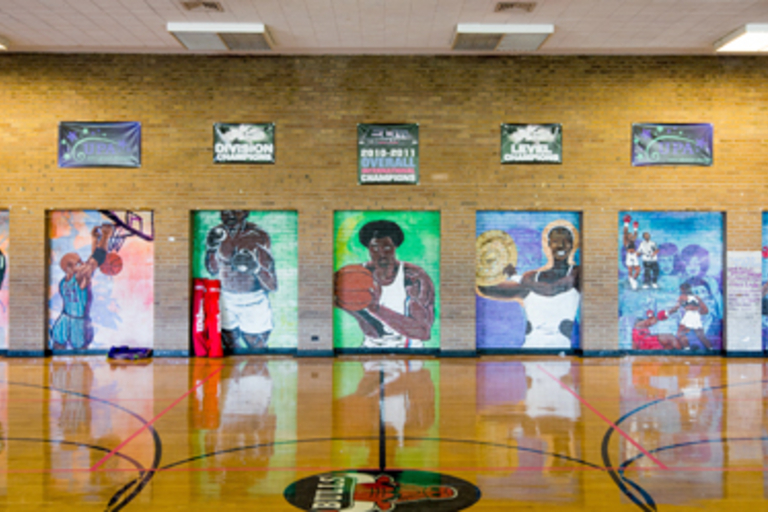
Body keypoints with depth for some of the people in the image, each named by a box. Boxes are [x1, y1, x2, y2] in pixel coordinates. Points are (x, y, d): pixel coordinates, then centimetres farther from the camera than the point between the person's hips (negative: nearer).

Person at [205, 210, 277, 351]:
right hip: (226, 301, 4)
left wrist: (256, 268, -45)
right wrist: (211, 250, -14)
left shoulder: (258, 237, -22)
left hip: (253, 303, -4)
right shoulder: (218, 234, -9)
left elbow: (272, 285, -24)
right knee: (228, 347, 20)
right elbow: (213, 271, 6)